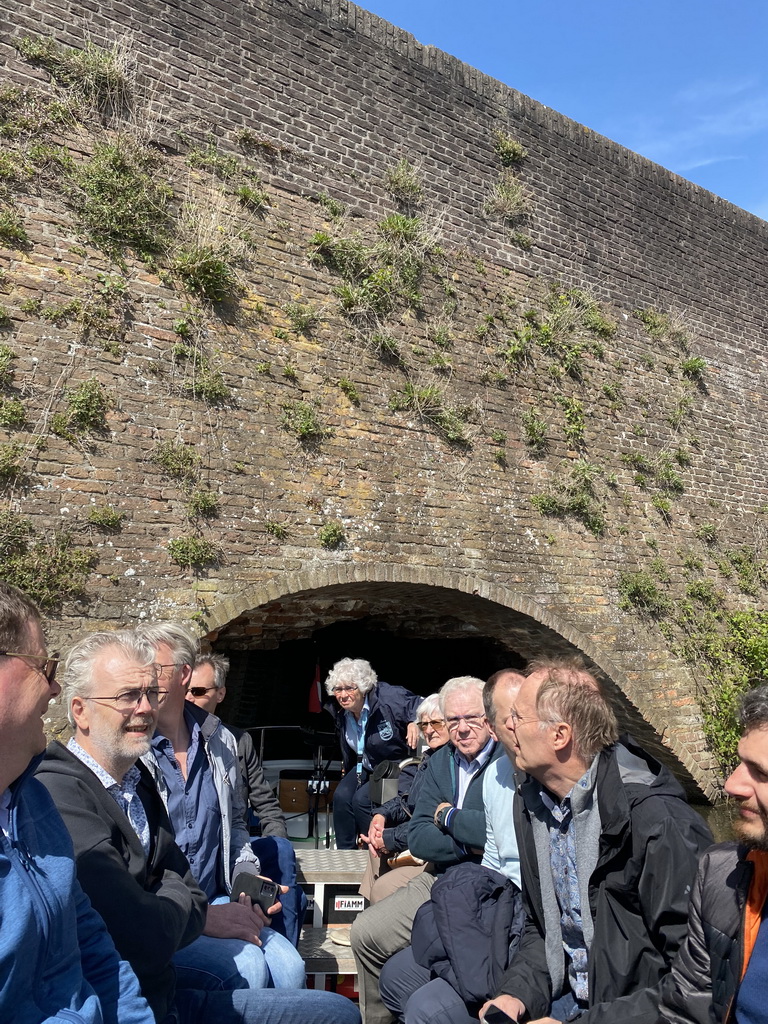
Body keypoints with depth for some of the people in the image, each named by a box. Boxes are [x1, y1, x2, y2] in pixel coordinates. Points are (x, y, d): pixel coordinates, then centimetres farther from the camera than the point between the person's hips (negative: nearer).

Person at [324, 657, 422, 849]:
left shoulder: (387, 697, -27)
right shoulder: (339, 711, -5)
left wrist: (414, 722, -34)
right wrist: (347, 769, 12)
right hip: (364, 767, 6)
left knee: (362, 799, -23)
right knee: (341, 796, -16)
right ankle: (344, 851, 2)